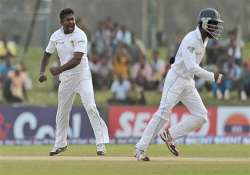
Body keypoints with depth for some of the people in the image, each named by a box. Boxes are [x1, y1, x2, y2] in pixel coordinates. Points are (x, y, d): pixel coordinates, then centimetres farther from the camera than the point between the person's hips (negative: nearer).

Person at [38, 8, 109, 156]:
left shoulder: (80, 35, -16)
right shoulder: (56, 36, 0)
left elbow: (77, 59, -25)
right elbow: (47, 54, 14)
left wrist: (59, 69, -31)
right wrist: (42, 72, 0)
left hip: (82, 77, -5)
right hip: (66, 78, 5)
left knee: (91, 107, -17)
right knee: (62, 111, 13)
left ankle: (101, 143, -17)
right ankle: (60, 144, 30)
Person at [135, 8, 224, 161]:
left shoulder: (204, 39, 8)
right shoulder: (191, 40, -21)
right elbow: (192, 67, -30)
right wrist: (212, 77, -28)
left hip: (188, 82, 9)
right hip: (176, 78, -9)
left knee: (201, 116, -1)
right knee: (163, 113, -15)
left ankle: (169, 136, 4)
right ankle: (140, 149, -11)